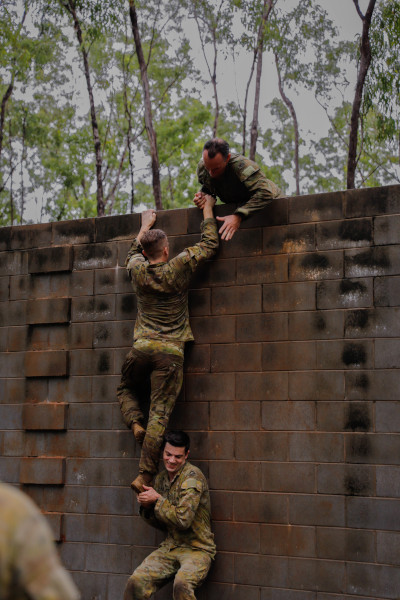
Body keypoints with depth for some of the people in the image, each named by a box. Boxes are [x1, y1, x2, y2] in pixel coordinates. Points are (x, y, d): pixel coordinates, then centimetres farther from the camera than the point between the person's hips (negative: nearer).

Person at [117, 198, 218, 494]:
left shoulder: (137, 269, 5)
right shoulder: (178, 267, -4)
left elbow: (133, 253, 31)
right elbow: (209, 245, 9)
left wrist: (145, 227, 43)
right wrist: (208, 210, 20)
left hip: (142, 347, 3)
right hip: (171, 352, -3)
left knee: (126, 388, 31)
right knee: (160, 413, -4)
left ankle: (135, 424, 4)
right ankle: (144, 476, -7)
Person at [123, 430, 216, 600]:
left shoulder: (192, 476, -12)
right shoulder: (161, 478, 10)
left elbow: (183, 519, -21)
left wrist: (157, 500, -12)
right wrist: (147, 507, -2)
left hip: (196, 549, -6)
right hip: (170, 547, 6)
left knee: (181, 584, -35)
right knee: (135, 582, -15)